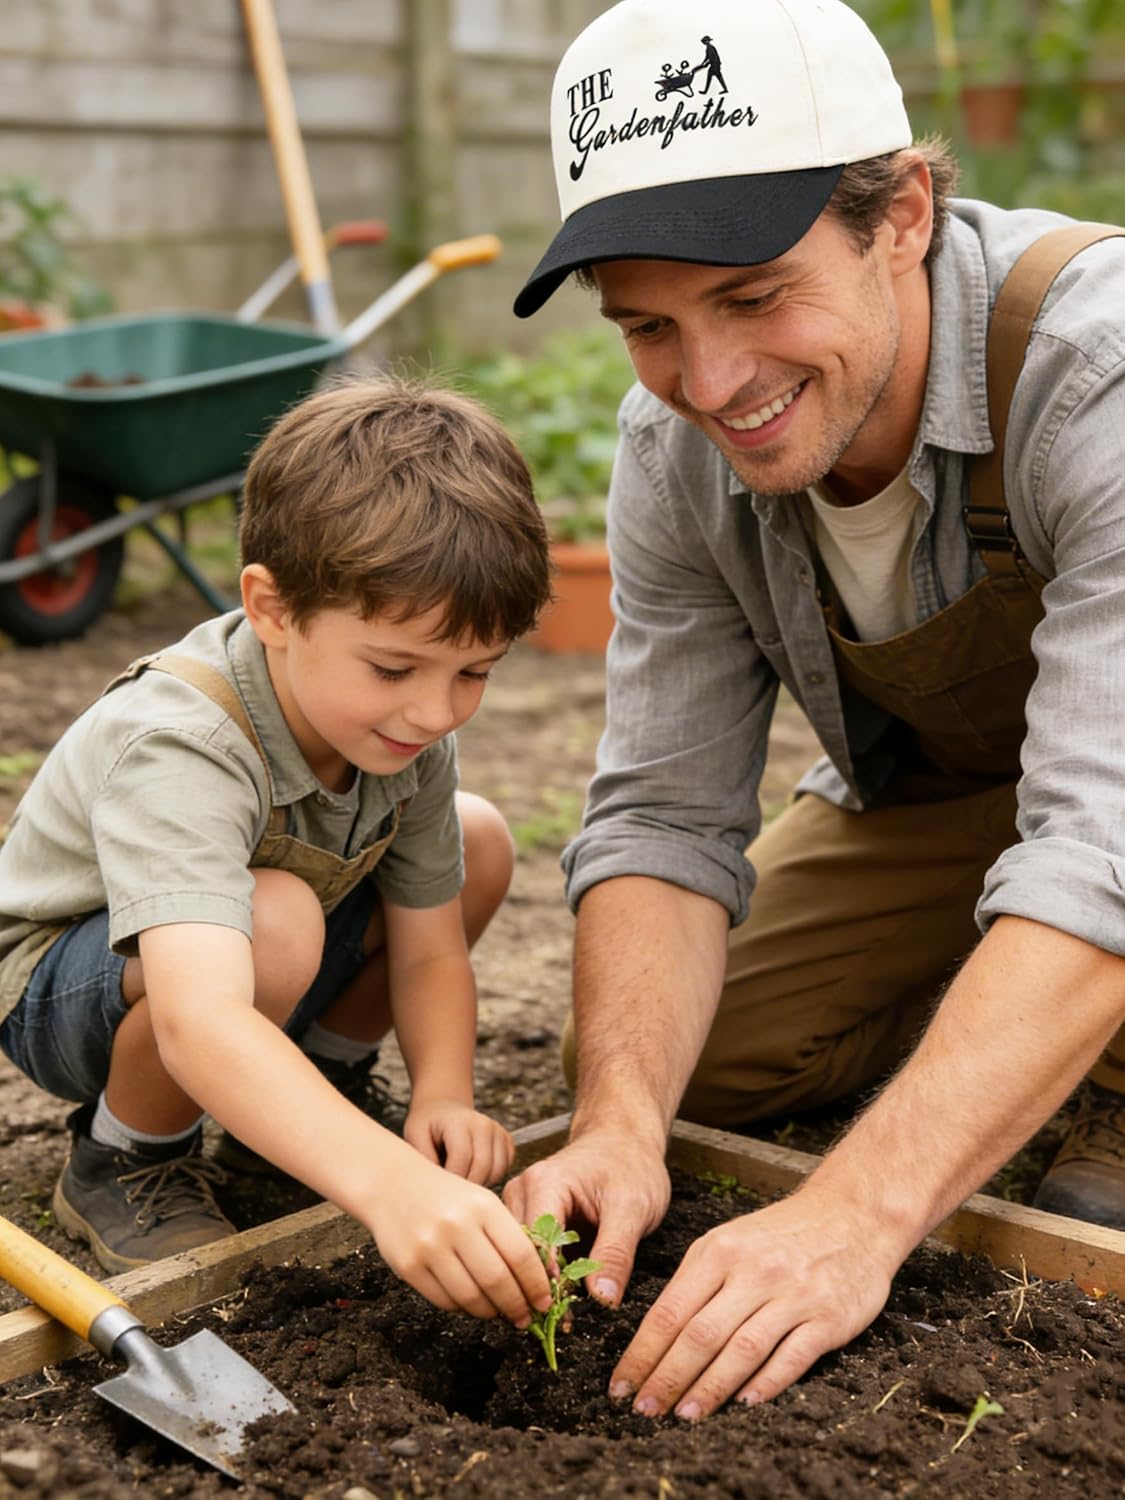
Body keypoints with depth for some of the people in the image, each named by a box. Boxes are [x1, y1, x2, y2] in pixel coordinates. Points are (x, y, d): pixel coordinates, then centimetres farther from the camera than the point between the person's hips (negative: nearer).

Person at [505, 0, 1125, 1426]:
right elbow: (664, 816, -19)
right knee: (683, 1054, -4)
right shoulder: (676, 446, -20)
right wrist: (621, 1122, -36)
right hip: (928, 790, 5)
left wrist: (856, 1214, -53)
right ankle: (1006, 1036, 18)